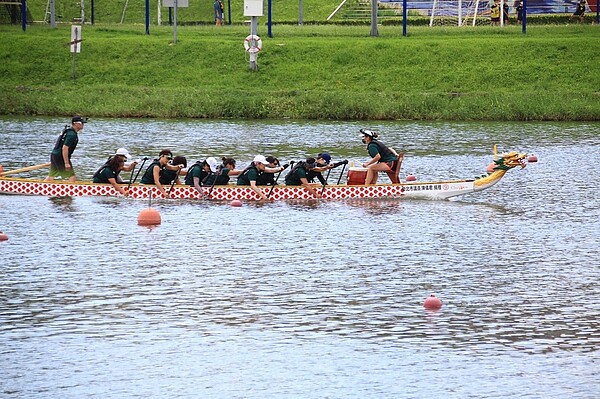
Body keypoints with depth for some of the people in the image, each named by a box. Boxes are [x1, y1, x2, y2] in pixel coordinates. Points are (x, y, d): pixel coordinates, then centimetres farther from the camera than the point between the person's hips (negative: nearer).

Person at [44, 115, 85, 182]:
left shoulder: (68, 130, 13)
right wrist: (66, 163, -25)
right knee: (72, 177, -6)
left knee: (51, 176, 15)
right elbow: (65, 148, -24)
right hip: (60, 157, -10)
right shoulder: (72, 134, -18)